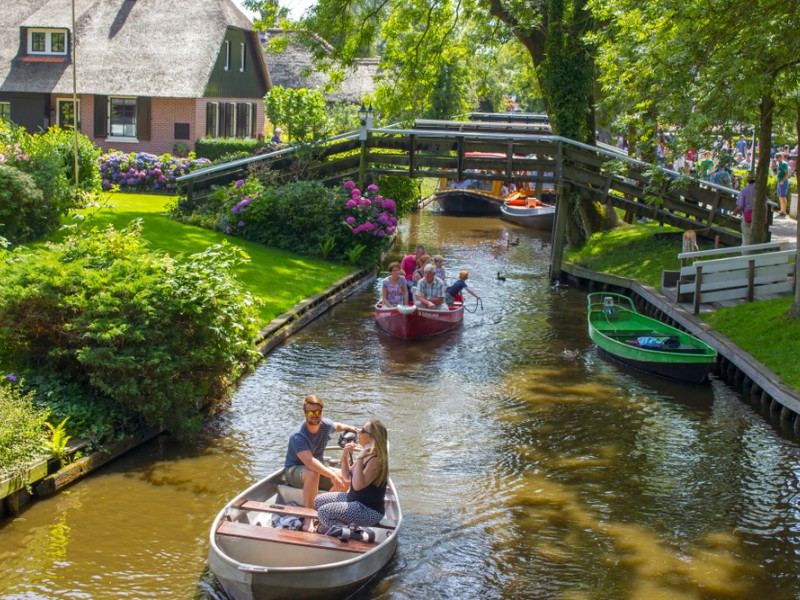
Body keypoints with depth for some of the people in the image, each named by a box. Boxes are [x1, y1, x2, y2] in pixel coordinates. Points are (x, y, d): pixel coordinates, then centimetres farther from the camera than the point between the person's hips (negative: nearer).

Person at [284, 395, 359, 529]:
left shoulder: (326, 425, -7)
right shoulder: (298, 436, -29)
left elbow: (337, 426, 21)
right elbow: (309, 461, -43)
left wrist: (349, 428, 36)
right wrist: (332, 475, -49)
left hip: (318, 468, 7)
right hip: (293, 471, -7)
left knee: (344, 478, -19)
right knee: (313, 474, -41)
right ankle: (308, 519, -35)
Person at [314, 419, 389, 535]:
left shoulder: (377, 460, -22)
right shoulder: (366, 454, 6)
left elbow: (358, 485, -30)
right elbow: (347, 477, 15)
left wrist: (360, 460, -33)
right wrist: (345, 457, 0)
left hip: (370, 511, -10)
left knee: (325, 512, -22)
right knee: (318, 501, 11)